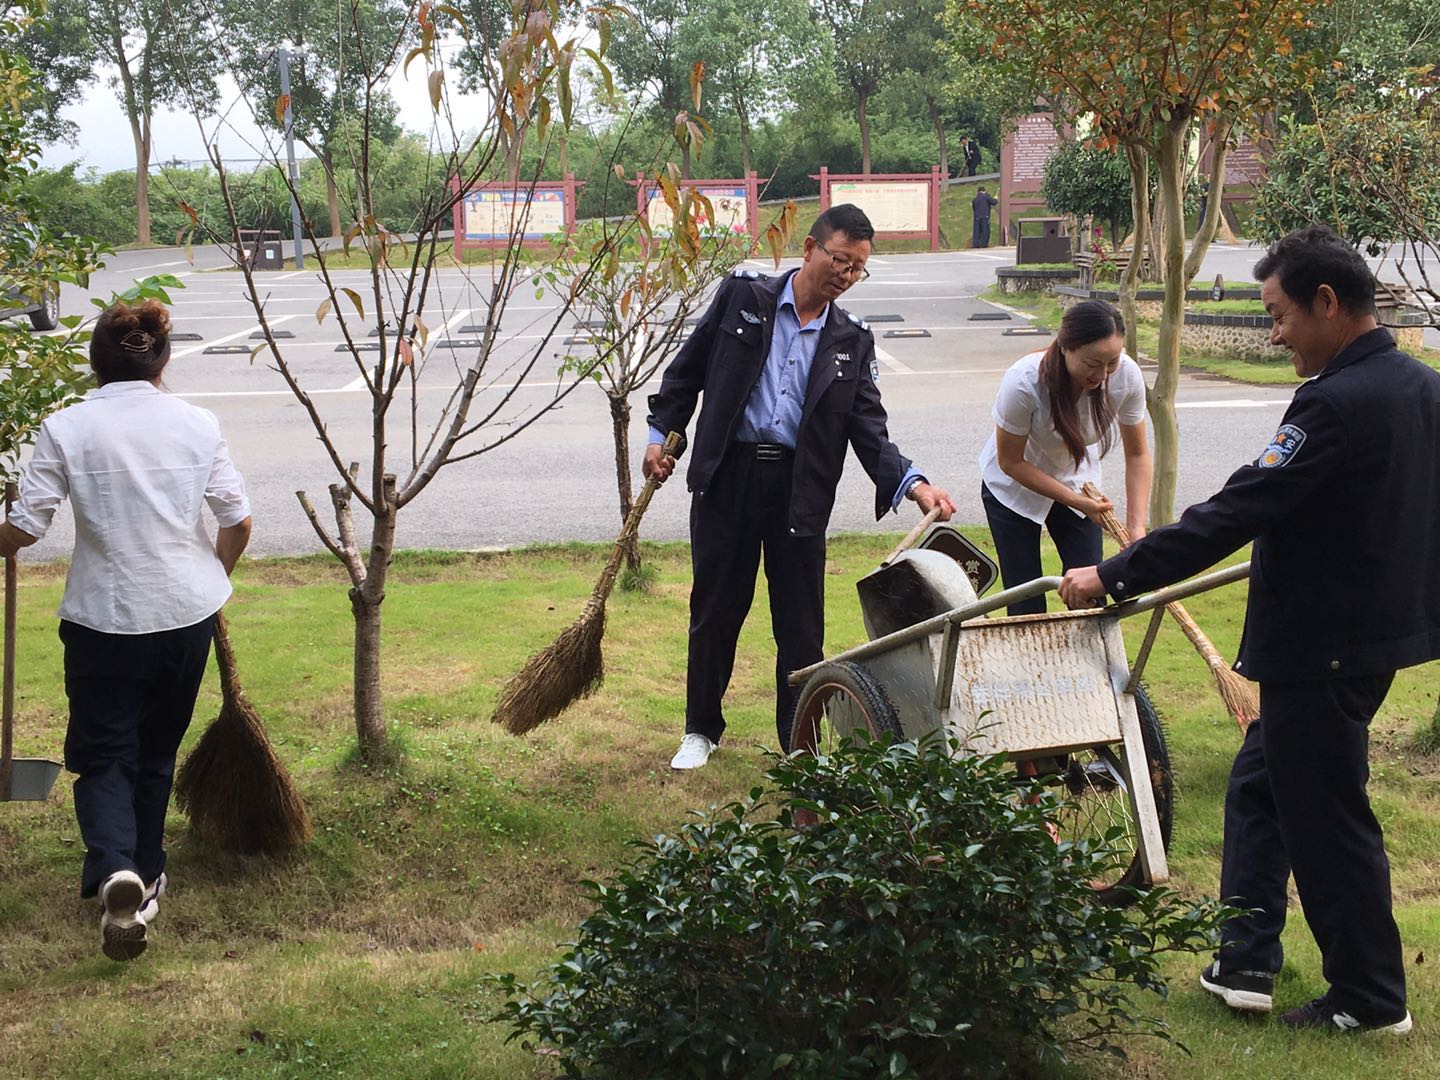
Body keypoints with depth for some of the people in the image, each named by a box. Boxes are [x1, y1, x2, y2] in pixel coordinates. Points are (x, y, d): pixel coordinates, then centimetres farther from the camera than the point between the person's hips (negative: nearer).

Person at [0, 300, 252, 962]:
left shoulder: (66, 428, -8)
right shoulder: (197, 424, -2)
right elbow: (238, 522, 0)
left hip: (104, 616, -2)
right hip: (187, 611, 2)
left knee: (104, 753, 6)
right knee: (157, 752, 18)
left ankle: (114, 868, -20)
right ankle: (146, 880, 27)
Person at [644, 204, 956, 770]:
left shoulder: (852, 341, 7)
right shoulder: (744, 296, 2)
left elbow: (869, 429, 1)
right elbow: (688, 368, 9)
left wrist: (913, 484, -14)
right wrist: (662, 436, 3)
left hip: (800, 490, 1)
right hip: (727, 475, -1)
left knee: (801, 625, 4)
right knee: (716, 610, 10)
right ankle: (701, 731, 29)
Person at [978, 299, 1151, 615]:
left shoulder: (1126, 376, -25)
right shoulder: (1023, 382, -35)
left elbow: (1137, 456, -13)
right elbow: (1010, 462, -21)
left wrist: (1137, 528, -23)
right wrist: (1075, 501, -26)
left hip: (1078, 482, 3)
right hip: (1014, 487, -3)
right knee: (1027, 606, -4)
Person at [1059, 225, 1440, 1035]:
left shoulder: (1338, 403, -24)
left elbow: (1233, 514, -26)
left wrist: (1114, 578, -20)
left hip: (1323, 645, -10)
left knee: (1326, 815, 5)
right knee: (1261, 785, 19)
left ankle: (1371, 999, 19)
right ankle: (1246, 960, 25)